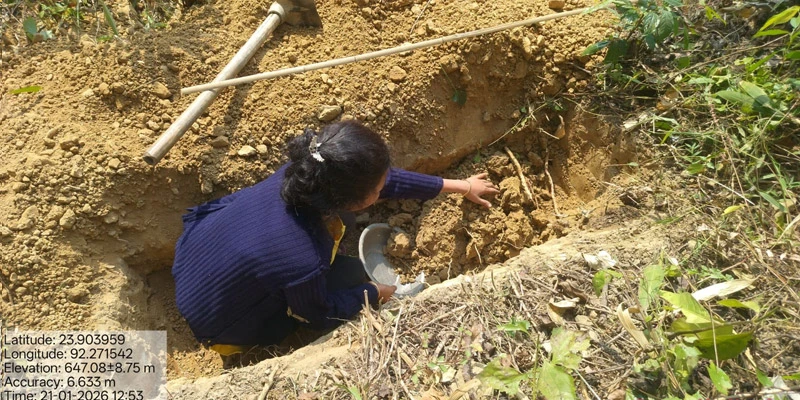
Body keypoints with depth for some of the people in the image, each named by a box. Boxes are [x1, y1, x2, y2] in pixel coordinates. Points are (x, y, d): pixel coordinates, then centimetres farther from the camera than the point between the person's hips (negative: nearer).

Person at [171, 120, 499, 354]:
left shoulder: (305, 172, -23)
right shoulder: (301, 263, -42)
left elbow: (389, 178, -8)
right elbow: (320, 316, -17)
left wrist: (460, 186, 3)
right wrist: (375, 293, -1)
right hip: (218, 324, -5)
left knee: (337, 221, 1)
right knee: (350, 274, -4)